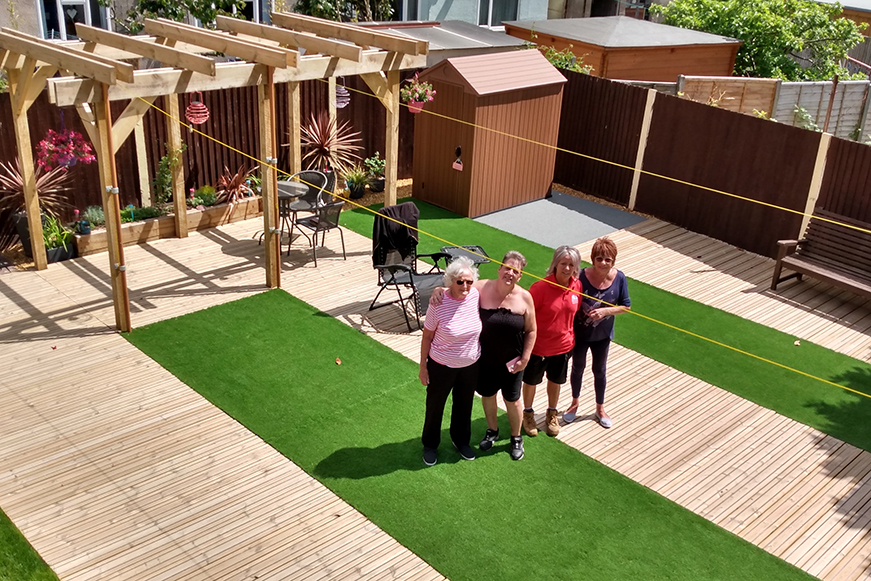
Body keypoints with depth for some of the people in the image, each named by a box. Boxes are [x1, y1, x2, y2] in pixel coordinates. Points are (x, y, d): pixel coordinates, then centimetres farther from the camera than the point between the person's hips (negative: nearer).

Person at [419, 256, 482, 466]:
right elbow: (427, 337, -13)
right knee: (435, 406, 17)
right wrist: (423, 367, -8)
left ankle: (461, 440, 49)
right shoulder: (439, 304, -25)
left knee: (464, 404, 24)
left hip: (470, 365, 4)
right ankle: (430, 445, 41)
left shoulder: (476, 295, -14)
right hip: (442, 366, -4)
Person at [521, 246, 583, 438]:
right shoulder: (541, 287, -25)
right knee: (531, 381, 18)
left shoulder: (578, 287, -10)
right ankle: (528, 413, 44)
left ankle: (552, 414, 48)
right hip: (538, 346, -4)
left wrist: (572, 339, 11)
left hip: (563, 346, 4)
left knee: (555, 381, 24)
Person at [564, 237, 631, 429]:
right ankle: (574, 403, 47)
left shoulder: (619, 278, -19)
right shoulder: (582, 276, -26)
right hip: (580, 333, -1)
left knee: (599, 371, 21)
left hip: (602, 334, 2)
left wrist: (605, 311, -24)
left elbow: (626, 306, -8)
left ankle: (600, 409, 43)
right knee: (578, 368, 22)